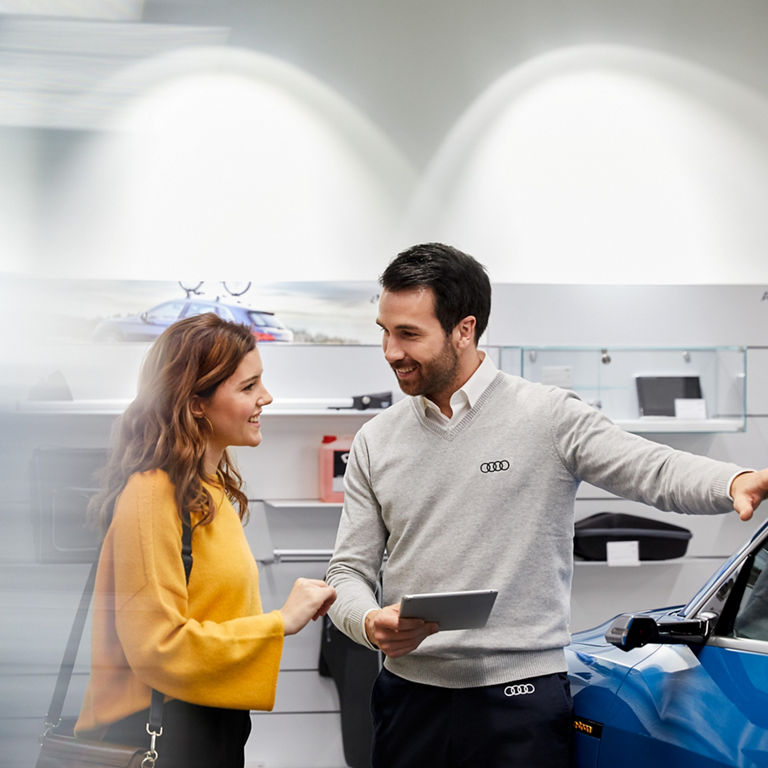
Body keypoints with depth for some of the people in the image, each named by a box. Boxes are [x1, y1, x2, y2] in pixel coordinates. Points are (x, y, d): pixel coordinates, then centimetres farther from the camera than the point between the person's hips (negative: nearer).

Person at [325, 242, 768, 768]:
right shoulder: (375, 442, 8)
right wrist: (369, 623, -15)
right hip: (410, 698, 4)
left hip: (520, 700, -3)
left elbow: (660, 472, -13)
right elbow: (350, 569, 8)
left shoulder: (549, 417, -4)